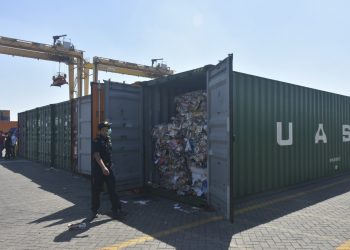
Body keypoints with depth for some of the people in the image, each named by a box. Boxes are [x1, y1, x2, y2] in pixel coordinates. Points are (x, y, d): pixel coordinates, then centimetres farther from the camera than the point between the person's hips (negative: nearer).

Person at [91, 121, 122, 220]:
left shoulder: (109, 139, 8)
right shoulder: (97, 141, -12)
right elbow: (97, 155, -22)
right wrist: (103, 167, -33)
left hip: (108, 168, 5)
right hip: (98, 169, -5)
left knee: (112, 189, 2)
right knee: (96, 191, 7)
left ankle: (116, 209, 9)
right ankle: (94, 211, 23)